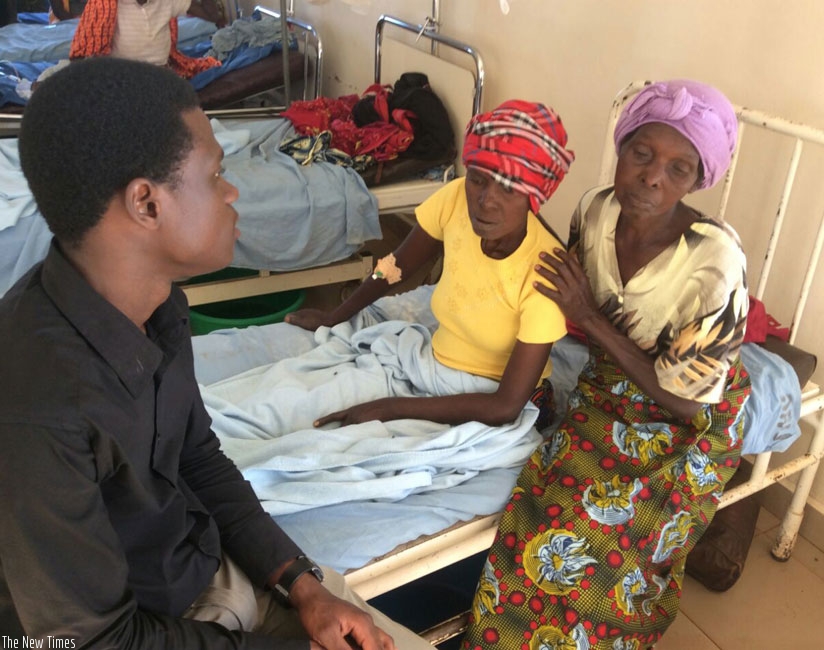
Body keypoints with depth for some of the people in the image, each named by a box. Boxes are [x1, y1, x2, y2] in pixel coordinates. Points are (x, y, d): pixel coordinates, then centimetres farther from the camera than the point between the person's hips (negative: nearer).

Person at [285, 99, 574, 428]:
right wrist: (334, 317, 12)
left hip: (493, 397, -5)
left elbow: (505, 406, -28)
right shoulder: (456, 198, -18)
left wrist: (391, 408, -28)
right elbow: (399, 264, 1)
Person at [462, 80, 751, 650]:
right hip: (607, 390, 5)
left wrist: (589, 318, -23)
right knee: (545, 506, -15)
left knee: (582, 538, -18)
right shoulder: (595, 209, -13)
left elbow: (683, 398, -22)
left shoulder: (716, 261, -30)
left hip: (687, 427, -5)